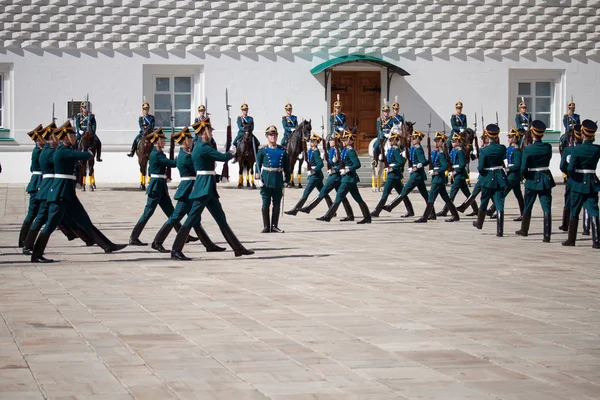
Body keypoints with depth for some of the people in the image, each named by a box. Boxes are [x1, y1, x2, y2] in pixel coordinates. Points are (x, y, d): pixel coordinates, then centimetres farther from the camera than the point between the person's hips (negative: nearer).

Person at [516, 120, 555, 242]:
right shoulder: (548, 147, -4)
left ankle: (524, 230, 33)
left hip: (532, 180, -2)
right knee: (546, 208, -1)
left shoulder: (528, 150, -14)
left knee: (527, 207, 17)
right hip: (546, 180, 2)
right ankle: (547, 235, -9)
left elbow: (523, 168, -13)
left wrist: (525, 176, 6)